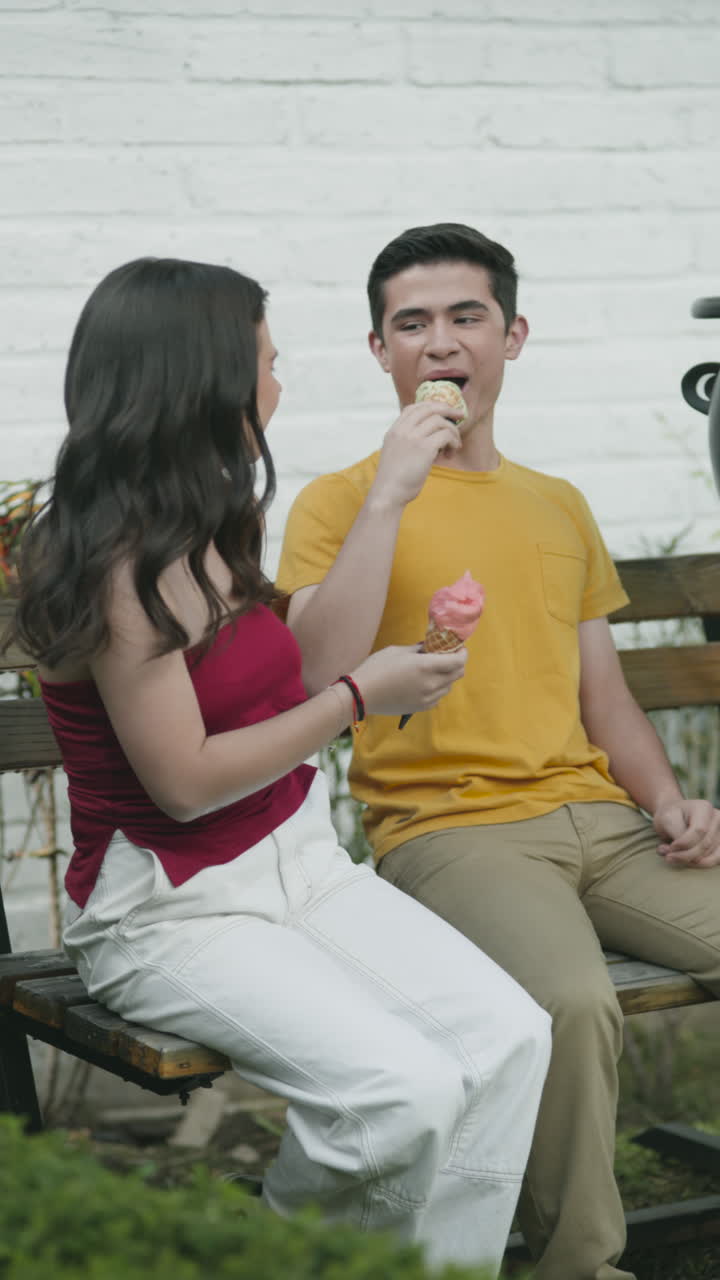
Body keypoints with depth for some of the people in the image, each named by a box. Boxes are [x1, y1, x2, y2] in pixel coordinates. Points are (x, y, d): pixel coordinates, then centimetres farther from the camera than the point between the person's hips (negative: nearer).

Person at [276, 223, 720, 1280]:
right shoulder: (341, 502, 5)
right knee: (574, 1002, -35)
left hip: (599, 817, 6)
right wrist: (389, 491, -11)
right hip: (447, 827, -5)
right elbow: (319, 677, -11)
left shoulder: (560, 507, 22)